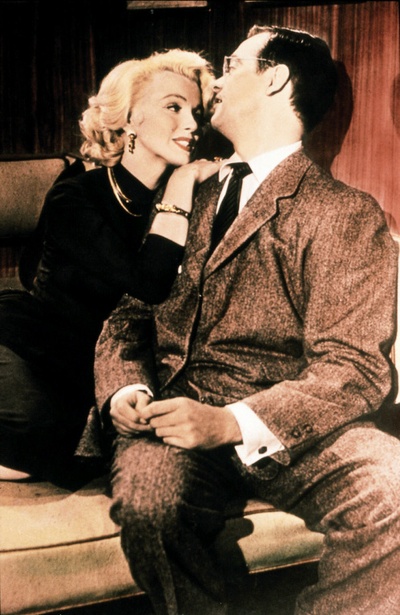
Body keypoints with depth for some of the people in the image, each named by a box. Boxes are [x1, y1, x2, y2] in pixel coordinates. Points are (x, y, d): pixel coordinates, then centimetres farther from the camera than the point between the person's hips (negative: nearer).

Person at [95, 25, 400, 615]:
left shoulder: (345, 212, 3)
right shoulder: (190, 194, 21)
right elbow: (131, 308, 20)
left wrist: (230, 423, -20)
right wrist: (125, 385, -3)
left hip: (287, 429, -2)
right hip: (173, 418, 3)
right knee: (146, 502, -32)